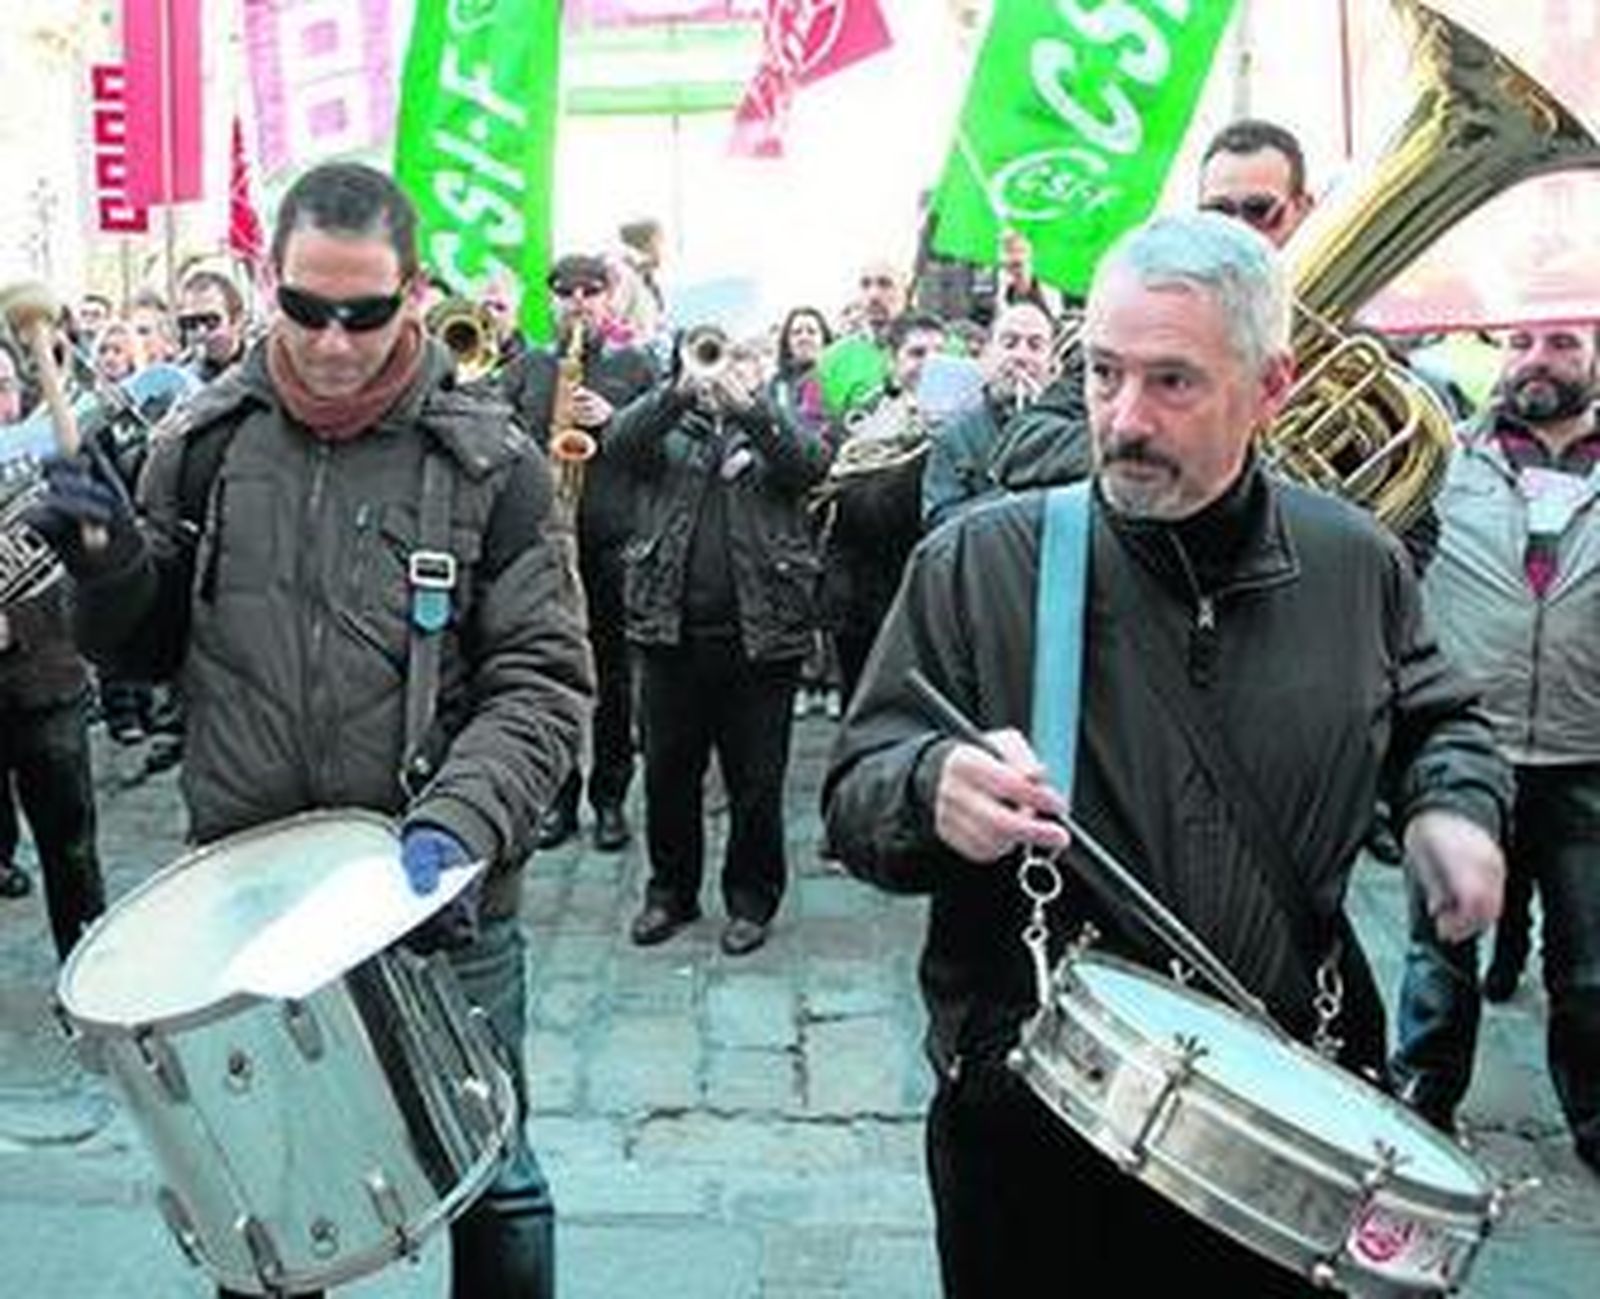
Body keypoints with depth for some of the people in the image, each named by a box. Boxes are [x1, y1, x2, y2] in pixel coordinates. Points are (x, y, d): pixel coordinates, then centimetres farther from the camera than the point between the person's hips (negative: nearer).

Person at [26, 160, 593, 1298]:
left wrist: (459, 822, -27)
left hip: (441, 905, -2)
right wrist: (108, 566, -11)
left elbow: (542, 683, -11)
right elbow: (147, 645, 10)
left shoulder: (488, 466, -9)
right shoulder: (207, 442, 0)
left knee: (488, 1180, 14)